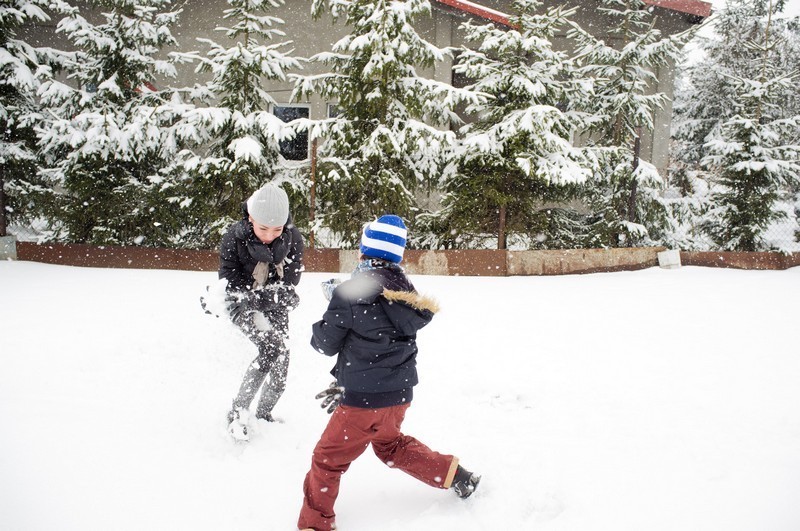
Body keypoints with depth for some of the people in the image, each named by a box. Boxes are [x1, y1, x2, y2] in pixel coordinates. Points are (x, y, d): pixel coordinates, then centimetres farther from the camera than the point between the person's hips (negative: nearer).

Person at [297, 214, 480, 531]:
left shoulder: (349, 293, -16)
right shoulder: (405, 291, 4)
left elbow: (327, 344, -5)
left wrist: (319, 330, 16)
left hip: (366, 398, -7)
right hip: (400, 392, 7)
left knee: (328, 458, 10)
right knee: (390, 444, 30)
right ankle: (454, 475, 32)